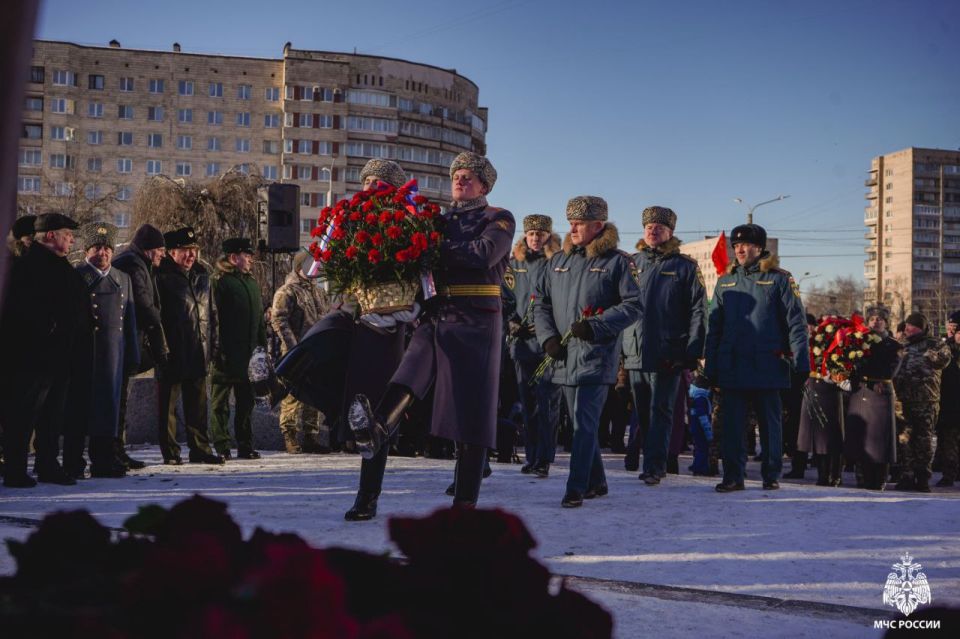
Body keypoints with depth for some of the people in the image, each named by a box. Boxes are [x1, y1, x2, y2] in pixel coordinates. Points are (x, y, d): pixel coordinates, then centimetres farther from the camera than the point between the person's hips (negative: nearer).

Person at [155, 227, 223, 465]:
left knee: (198, 403, 11)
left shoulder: (202, 275, 14)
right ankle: (170, 453, 8)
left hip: (198, 353, 6)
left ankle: (200, 450, 18)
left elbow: (211, 312, 20)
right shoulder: (162, 277, -7)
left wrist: (213, 343, 14)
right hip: (172, 353, -6)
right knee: (168, 404, 2)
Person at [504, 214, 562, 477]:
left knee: (547, 402, -8)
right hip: (522, 340, 5)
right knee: (527, 403, 8)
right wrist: (512, 321, 5)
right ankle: (532, 456, 16)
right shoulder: (514, 264, 15)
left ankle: (544, 459, -6)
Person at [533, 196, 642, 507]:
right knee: (581, 422, 14)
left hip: (597, 355, -6)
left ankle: (576, 489, -10)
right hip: (565, 355, 6)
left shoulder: (617, 261, -3)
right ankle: (596, 482, 28)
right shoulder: (558, 261, 13)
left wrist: (596, 326, -17)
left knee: (584, 422, -11)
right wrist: (547, 337, 0)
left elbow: (633, 306, -7)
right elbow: (541, 302, 16)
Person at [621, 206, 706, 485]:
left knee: (660, 411, -3)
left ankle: (654, 466, -2)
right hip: (633, 351, 4)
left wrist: (693, 352, -11)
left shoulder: (685, 266, 2)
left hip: (668, 354, -4)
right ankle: (652, 462, 20)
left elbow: (698, 311, -3)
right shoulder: (631, 263, 13)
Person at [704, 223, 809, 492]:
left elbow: (796, 324, -2)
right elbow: (714, 326, 13)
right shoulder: (725, 282, 13)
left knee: (770, 423, 6)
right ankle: (733, 476, 7)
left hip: (767, 366, -3)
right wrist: (711, 367, 7)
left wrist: (800, 364, -9)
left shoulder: (779, 279, 1)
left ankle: (771, 475, 16)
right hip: (731, 367, 3)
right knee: (732, 424, 1)